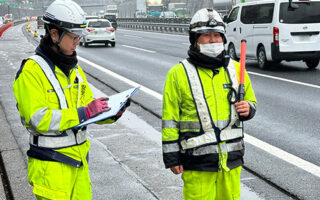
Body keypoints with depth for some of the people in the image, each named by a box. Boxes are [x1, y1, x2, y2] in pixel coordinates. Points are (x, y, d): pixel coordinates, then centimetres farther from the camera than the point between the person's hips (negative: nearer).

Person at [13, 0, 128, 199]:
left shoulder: (74, 68, 12)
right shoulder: (32, 71, -13)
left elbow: (87, 105, 17)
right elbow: (39, 119, -21)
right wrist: (84, 112, -23)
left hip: (79, 157, 7)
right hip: (51, 163, -7)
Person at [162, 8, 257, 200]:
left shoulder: (236, 69, 9)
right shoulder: (179, 73, -3)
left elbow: (251, 101, 21)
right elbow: (170, 120, -1)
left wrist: (247, 109, -4)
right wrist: (171, 158, -3)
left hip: (231, 157, 4)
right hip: (198, 162, -4)